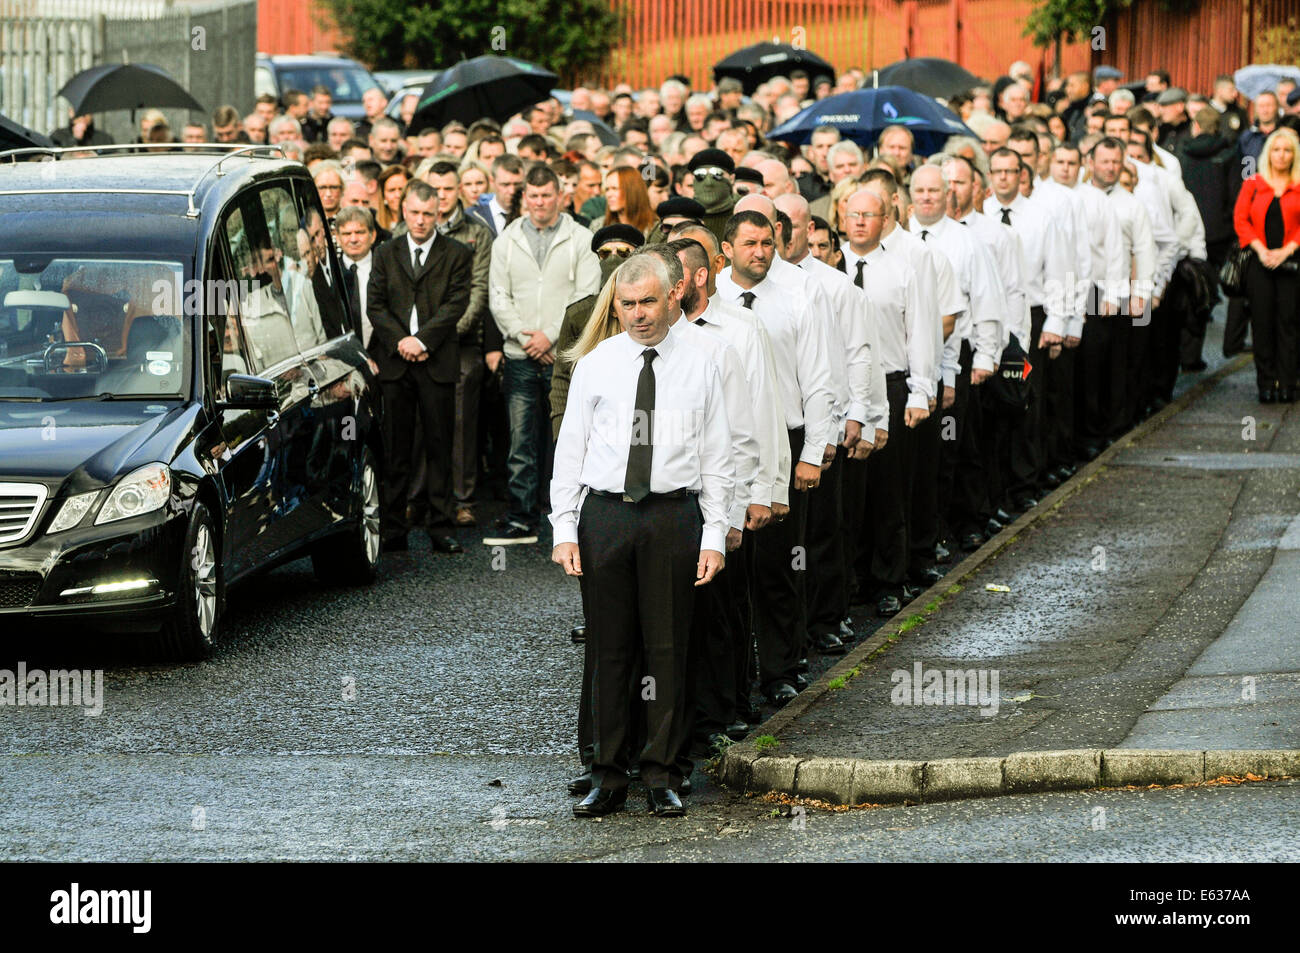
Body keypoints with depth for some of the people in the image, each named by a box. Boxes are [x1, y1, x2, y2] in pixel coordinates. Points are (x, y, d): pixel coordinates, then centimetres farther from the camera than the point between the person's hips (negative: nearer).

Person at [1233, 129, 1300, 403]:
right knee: (1262, 322, -1)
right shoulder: (1253, 185, 8)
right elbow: (1240, 219, 4)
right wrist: (1261, 249, -7)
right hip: (1260, 263, 1)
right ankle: (1266, 383, 4)